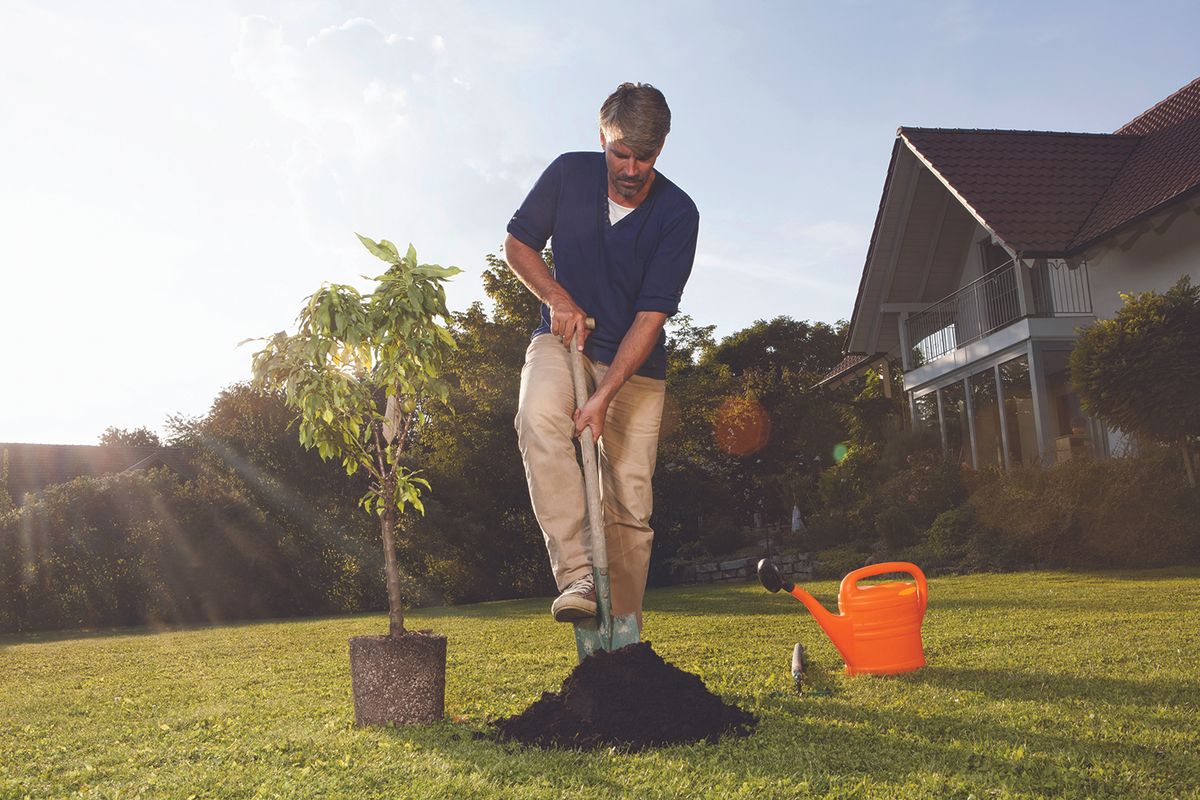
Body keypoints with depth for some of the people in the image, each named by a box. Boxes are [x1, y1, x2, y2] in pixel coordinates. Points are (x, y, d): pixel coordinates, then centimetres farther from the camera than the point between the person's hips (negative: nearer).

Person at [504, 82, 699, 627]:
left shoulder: (678, 214, -14)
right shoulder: (569, 174, -7)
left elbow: (650, 317, -18)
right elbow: (516, 243, 4)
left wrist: (603, 396, -27)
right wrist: (559, 299, -14)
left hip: (636, 363, 0)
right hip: (564, 339, 1)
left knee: (630, 503, -5)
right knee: (539, 414, -34)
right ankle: (577, 574, -34)